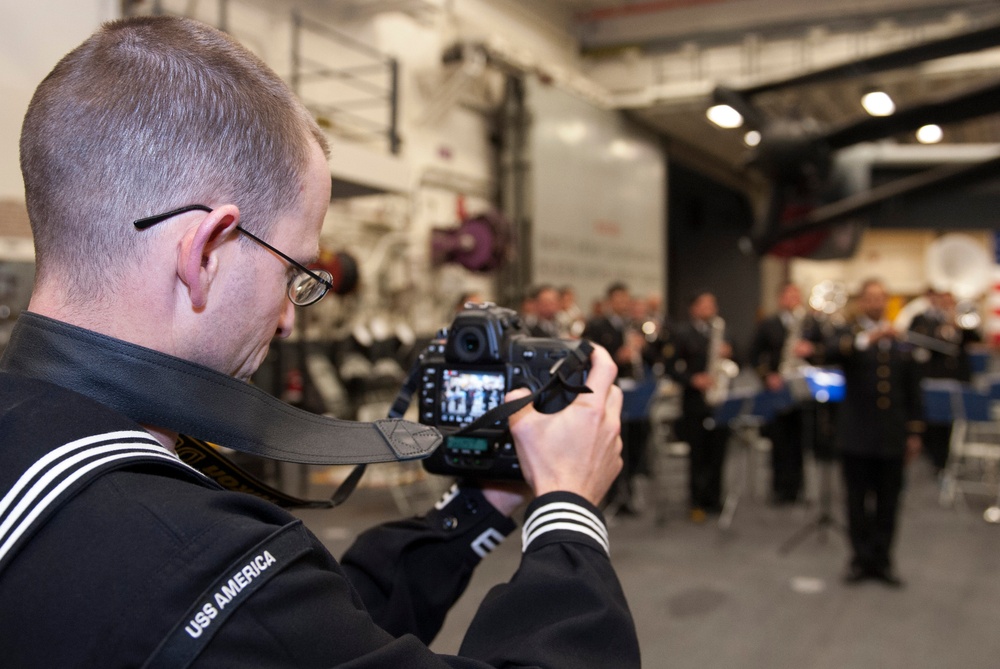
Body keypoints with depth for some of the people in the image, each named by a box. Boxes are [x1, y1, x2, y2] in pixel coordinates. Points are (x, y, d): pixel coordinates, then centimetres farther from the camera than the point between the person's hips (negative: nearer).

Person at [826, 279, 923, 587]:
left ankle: (882, 559, 19)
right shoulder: (850, 335, 0)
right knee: (858, 501, 6)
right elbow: (831, 352, -25)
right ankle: (861, 558, 18)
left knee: (888, 501, 7)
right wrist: (869, 337, -38)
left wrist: (914, 432, 8)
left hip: (892, 436, 2)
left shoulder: (901, 341, 9)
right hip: (857, 434, -2)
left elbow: (912, 389, 12)